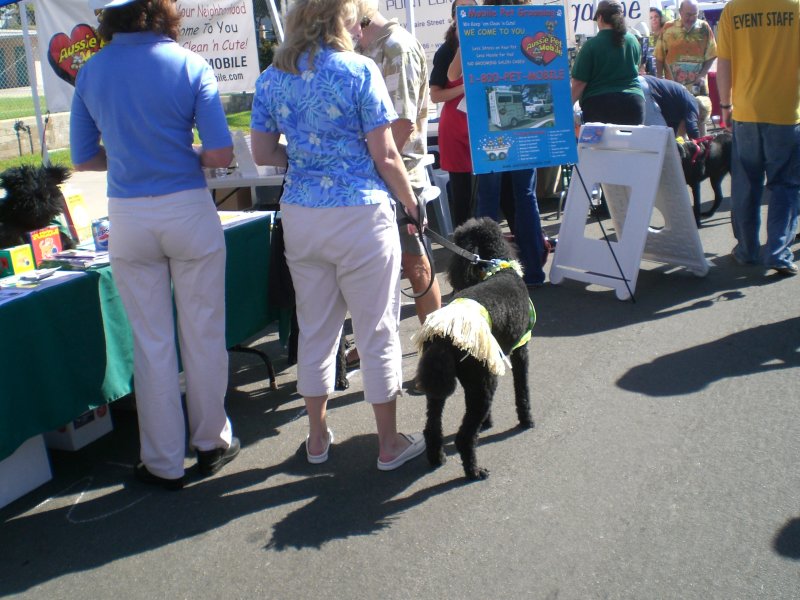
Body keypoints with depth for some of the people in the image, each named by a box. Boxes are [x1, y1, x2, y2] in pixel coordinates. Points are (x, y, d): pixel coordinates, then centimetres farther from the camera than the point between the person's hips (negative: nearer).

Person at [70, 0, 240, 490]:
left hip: (128, 216, 2)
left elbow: (83, 158, 9)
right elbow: (221, 154, -11)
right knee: (203, 335, 11)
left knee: (151, 343, 9)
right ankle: (211, 442, 25)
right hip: (187, 208, -2)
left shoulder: (91, 73, 4)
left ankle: (165, 463, 18)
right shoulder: (189, 65, -6)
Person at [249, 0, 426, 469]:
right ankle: (390, 444, 19)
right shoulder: (359, 70, -8)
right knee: (378, 332, 7)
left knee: (315, 329, 16)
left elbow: (263, 153, 8)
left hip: (300, 216, 5)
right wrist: (413, 205, 2)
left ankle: (318, 437, 29)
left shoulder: (272, 78, 7)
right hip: (359, 215, -5)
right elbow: (384, 155, -10)